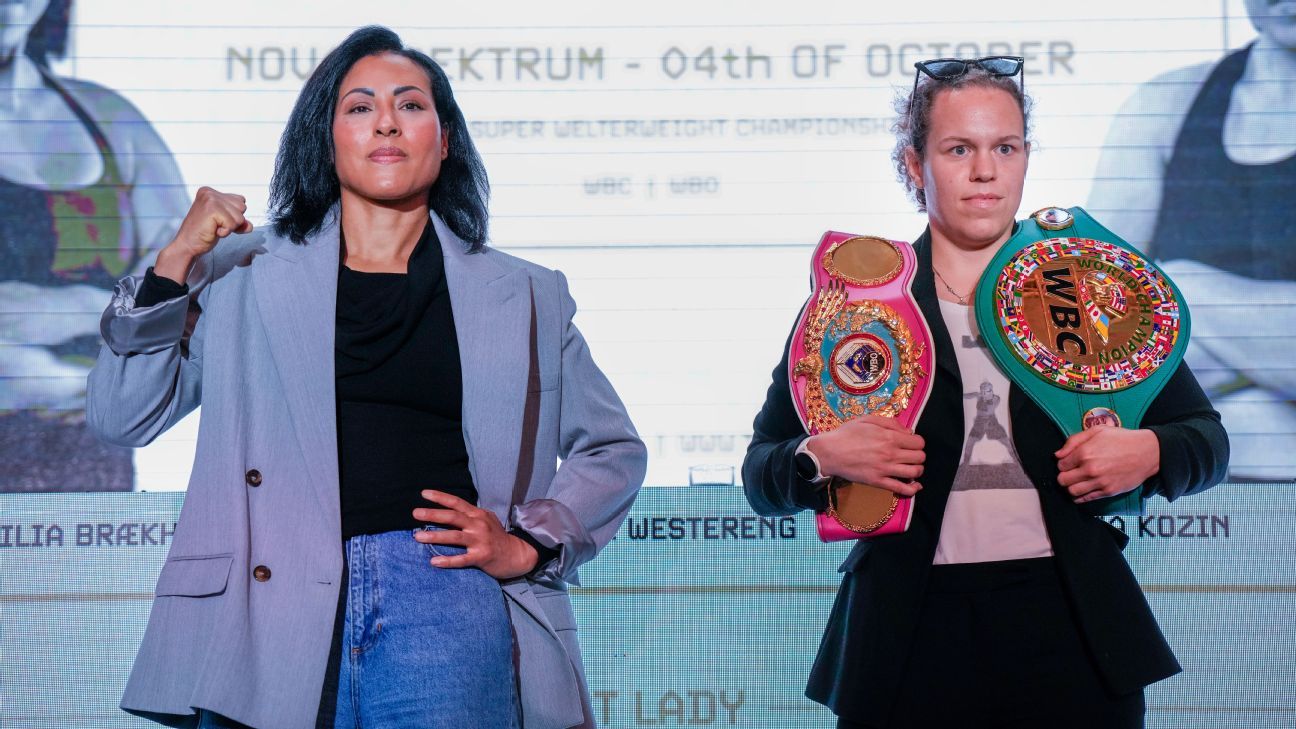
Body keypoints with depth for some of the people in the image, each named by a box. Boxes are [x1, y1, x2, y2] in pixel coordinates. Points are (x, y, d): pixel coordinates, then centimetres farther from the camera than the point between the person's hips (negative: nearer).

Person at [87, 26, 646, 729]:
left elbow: (612, 449, 22)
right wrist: (172, 265, 0)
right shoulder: (243, 271, 15)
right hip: (272, 605, 0)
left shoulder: (525, 296, 16)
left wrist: (528, 546, 5)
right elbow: (121, 417, 11)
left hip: (443, 599, 0)